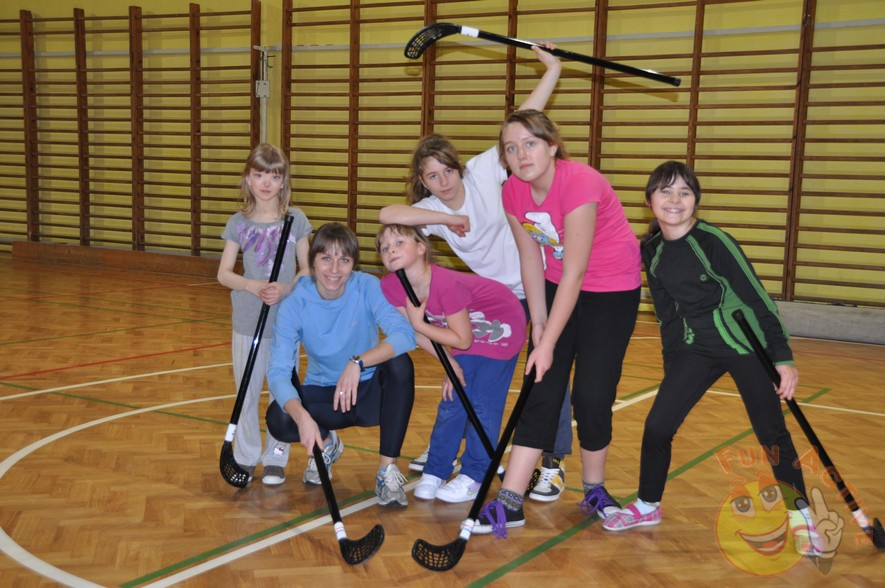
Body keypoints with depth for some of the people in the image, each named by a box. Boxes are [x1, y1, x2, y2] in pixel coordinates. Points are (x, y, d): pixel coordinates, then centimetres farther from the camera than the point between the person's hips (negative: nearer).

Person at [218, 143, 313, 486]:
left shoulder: (295, 220, -1)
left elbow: (307, 270, 2)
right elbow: (223, 273, 2)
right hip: (248, 321, 1)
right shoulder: (238, 223, 1)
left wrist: (286, 289, -18)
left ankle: (276, 459, 21)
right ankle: (245, 457, 25)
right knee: (247, 392, 8)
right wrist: (252, 286, -16)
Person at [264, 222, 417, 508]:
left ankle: (388, 471, -20)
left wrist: (358, 363, -46)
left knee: (400, 364, -32)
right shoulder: (295, 303, -15)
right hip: (322, 394, 0)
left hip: (369, 392, 0)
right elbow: (278, 371, -24)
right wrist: (301, 415, -43)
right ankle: (326, 444, 7)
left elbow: (405, 334, -32)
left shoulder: (368, 287, -16)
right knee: (277, 418, -29)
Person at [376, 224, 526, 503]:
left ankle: (474, 475, 9)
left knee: (484, 404, -5)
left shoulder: (446, 284, -37)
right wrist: (449, 363, -9)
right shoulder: (390, 286, -18)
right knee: (452, 402, 5)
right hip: (467, 330, 6)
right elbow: (415, 331, -6)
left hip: (501, 327, -6)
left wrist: (419, 323, -25)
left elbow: (463, 340, -27)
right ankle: (435, 472, 16)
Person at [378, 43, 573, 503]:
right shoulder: (430, 211, -12)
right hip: (498, 295, 4)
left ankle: (554, 462, 9)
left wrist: (552, 70, -20)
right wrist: (447, 218, -36)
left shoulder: (484, 172, -18)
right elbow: (387, 213, -30)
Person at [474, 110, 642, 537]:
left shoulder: (580, 184, -29)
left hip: (612, 290, -5)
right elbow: (531, 259, 0)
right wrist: (538, 324, -3)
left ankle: (595, 491, 20)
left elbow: (574, 273, -27)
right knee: (541, 391, 0)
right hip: (559, 287, 5)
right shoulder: (513, 192, -9)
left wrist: (548, 343, -24)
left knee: (592, 394, -5)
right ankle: (509, 504, 0)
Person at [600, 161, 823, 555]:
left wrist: (783, 358, -18)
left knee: (772, 434, 1)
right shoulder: (651, 251, -3)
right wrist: (672, 364, 12)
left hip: (745, 344, -4)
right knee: (657, 426, -2)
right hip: (695, 349, 5)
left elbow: (757, 298, -17)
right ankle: (647, 507, 20)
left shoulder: (714, 241, -20)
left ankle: (801, 515, 23)